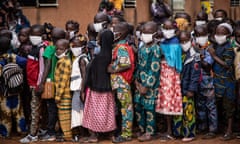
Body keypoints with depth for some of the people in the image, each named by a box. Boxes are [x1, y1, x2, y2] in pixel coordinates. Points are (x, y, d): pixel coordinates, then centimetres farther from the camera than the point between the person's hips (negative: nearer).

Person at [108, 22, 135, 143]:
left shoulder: (121, 48, -15)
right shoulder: (121, 46, 13)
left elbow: (127, 64, -24)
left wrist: (113, 70, -16)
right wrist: (113, 68, 6)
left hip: (122, 82, -10)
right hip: (120, 81, 10)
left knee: (125, 106, -3)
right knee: (124, 106, 13)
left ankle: (126, 134, 2)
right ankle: (125, 131, 20)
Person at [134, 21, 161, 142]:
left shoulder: (155, 49, -12)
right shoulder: (141, 48, 11)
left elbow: (154, 69, -16)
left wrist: (146, 86, -16)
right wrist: (137, 81, 4)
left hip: (150, 84, -7)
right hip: (140, 83, 7)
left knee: (149, 108, 0)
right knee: (138, 106, 11)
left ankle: (149, 132, 11)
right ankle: (142, 129, 25)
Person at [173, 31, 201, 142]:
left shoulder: (194, 56, -9)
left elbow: (195, 74, -12)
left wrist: (191, 89, -16)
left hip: (187, 89, -6)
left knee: (188, 111, -1)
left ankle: (189, 134, 8)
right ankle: (177, 131, 24)